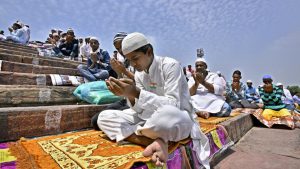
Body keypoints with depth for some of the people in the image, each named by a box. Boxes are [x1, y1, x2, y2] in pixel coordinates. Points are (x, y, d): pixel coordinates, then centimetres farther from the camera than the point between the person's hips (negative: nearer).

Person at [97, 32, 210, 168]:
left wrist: (137, 93, -29)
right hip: (150, 117, 7)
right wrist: (130, 96, -21)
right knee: (104, 117, -8)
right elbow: (140, 108, 1)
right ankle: (156, 141, -21)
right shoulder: (139, 74, 5)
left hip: (178, 119, -7)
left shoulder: (170, 65, -13)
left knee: (165, 114, -46)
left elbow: (172, 105, -23)